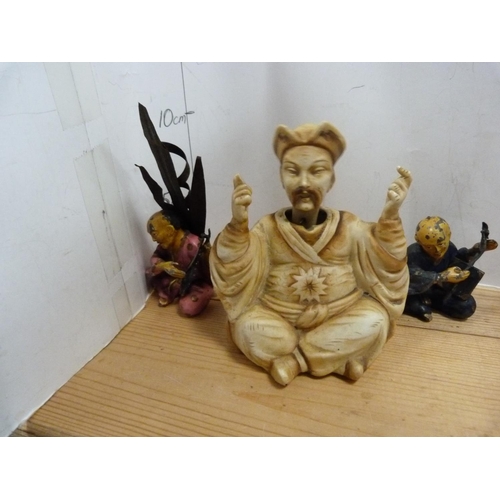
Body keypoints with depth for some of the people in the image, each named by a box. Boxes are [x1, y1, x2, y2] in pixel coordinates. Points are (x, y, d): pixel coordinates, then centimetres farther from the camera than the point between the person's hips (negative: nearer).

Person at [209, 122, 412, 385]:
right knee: (247, 325, -26)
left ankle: (289, 356, -11)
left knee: (374, 319, -24)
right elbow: (237, 278, -16)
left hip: (337, 320, 1)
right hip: (281, 321, 0)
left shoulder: (349, 227, -8)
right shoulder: (268, 228, -10)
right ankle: (339, 354, -12)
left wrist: (389, 218, -26)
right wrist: (238, 223, -30)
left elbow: (383, 269, -12)